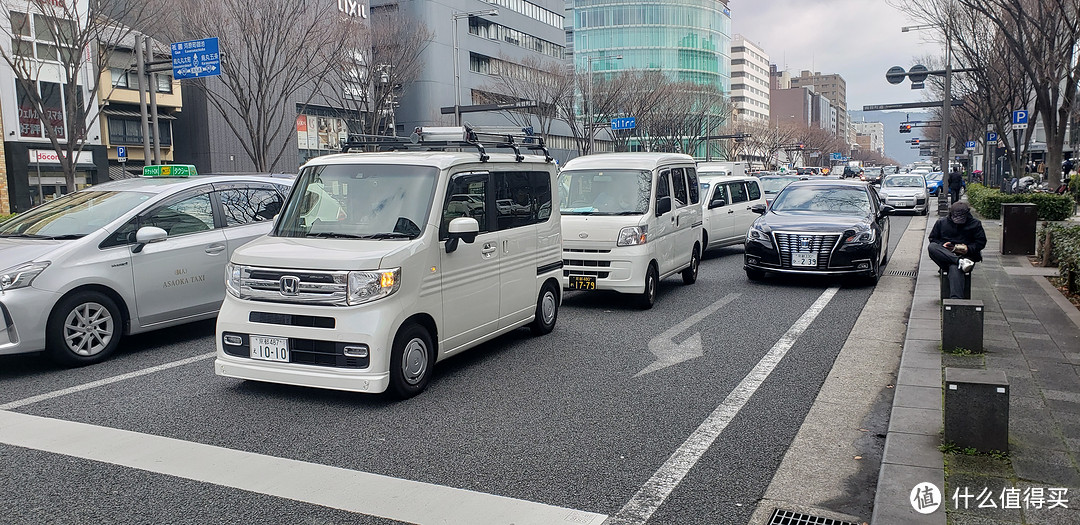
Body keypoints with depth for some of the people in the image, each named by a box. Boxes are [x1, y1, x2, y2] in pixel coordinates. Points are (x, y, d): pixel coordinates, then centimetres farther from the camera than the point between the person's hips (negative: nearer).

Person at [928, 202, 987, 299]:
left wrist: (968, 249, -9)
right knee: (931, 247, -31)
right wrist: (942, 245, -5)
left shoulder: (975, 224, 8)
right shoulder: (941, 222, 10)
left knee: (954, 268, -39)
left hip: (966, 256, -3)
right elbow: (933, 239, 16)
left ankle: (956, 299, -55)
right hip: (945, 255, 3)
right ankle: (960, 262, -41)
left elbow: (981, 242, 10)